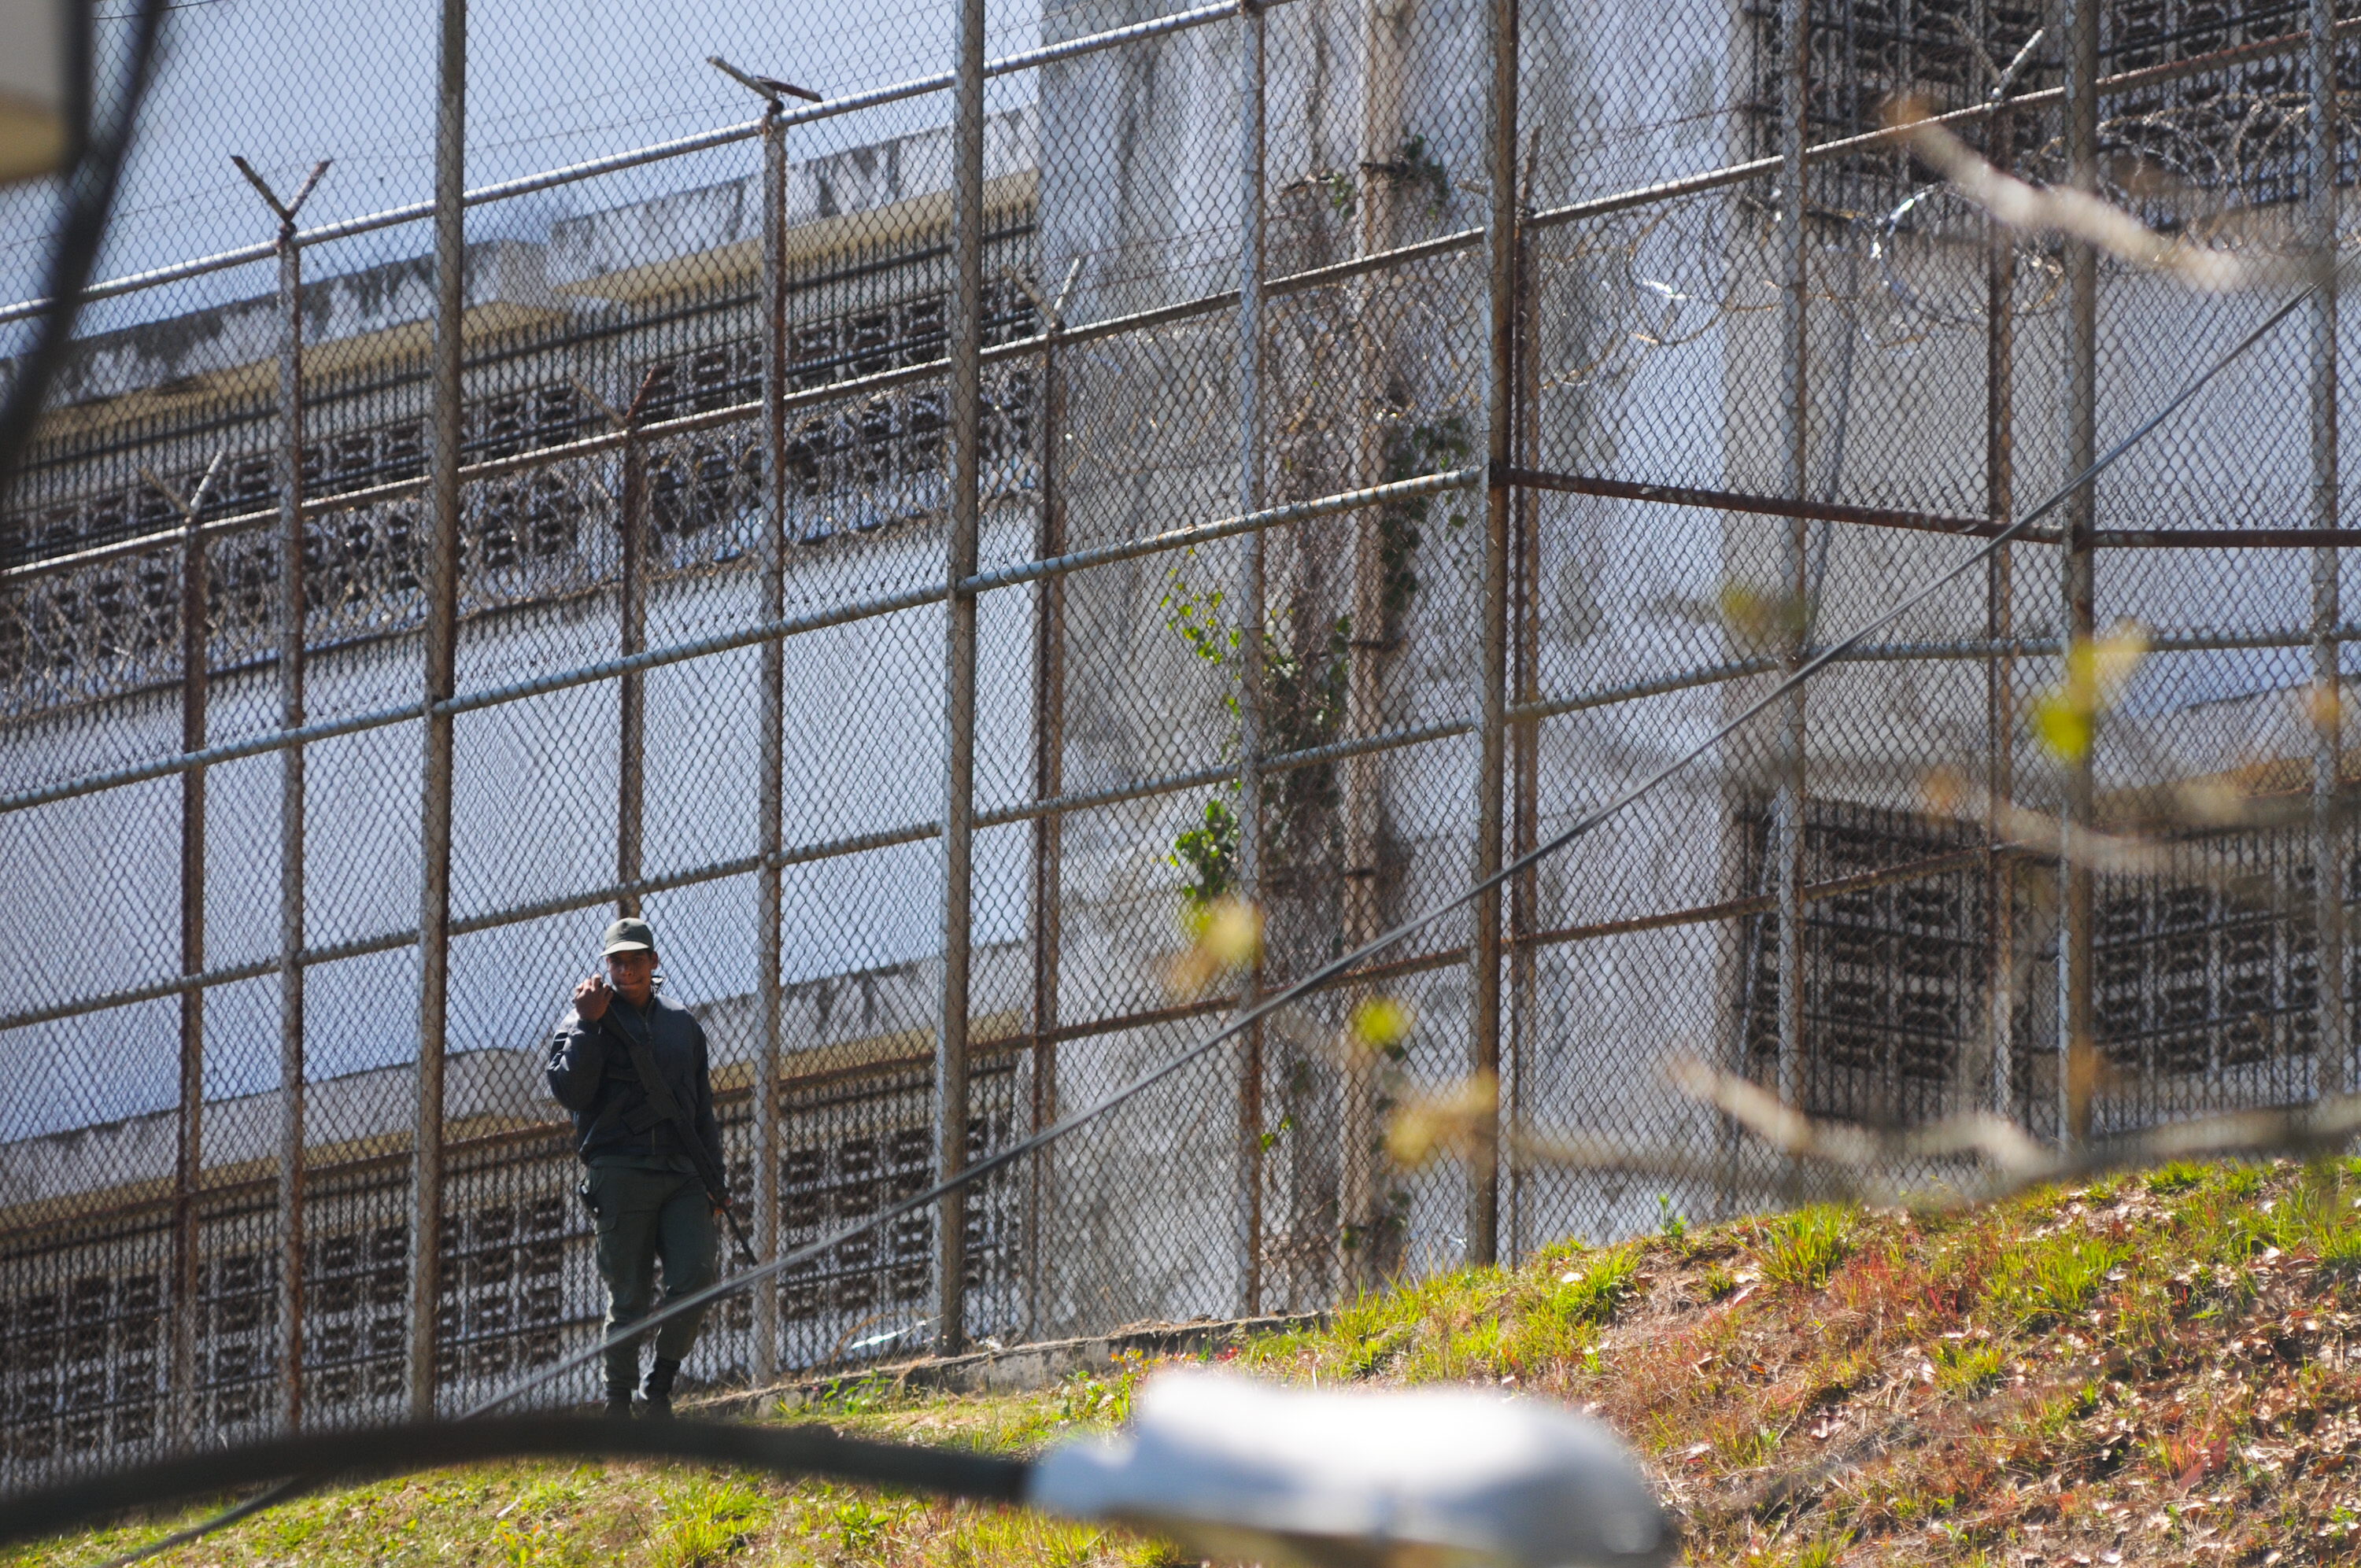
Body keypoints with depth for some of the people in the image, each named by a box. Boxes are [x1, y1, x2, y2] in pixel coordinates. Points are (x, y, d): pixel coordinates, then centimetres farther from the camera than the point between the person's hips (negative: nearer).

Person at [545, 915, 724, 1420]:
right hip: (622, 1172, -4)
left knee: (695, 1279, -14)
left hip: (682, 1174, 4)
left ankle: (660, 1387, -1)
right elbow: (570, 1092, -10)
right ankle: (618, 1407, 1)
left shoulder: (682, 1023, 19)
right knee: (628, 1299, -5)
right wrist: (588, 1023, -14)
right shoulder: (587, 1022, 5)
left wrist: (714, 1179, 17)